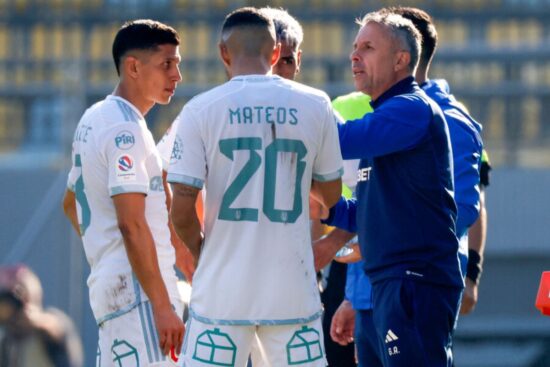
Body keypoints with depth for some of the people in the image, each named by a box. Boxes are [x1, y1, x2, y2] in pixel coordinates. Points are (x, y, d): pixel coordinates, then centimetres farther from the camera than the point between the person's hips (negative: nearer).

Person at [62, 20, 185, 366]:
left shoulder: (93, 120, 17)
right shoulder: (125, 130, -13)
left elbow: (71, 204, 29)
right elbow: (132, 224, -20)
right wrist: (163, 306, -22)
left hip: (107, 283, 10)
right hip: (138, 290, -10)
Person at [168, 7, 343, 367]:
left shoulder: (201, 110, -4)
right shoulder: (315, 106, 1)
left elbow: (182, 211, -7)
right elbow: (331, 195, 12)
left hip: (223, 290, -2)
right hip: (293, 292, 2)